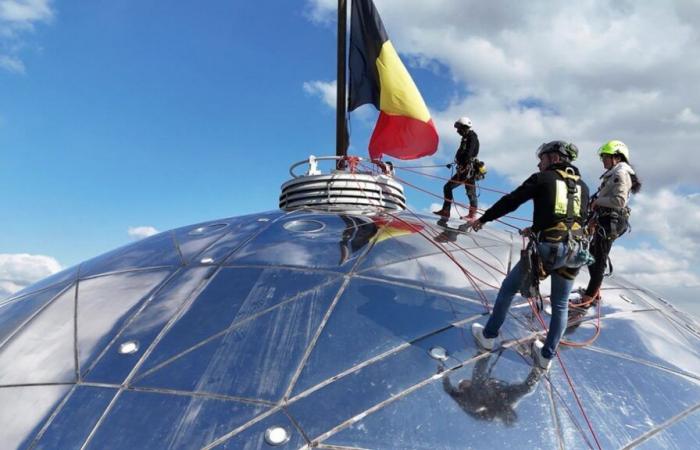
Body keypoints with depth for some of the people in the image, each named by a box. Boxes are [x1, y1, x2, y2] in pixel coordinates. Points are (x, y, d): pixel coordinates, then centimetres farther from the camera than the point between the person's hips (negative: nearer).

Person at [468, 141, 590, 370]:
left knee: (509, 288, 16)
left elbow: (510, 202, 2)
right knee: (560, 306, 19)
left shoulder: (543, 179, 3)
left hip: (545, 248, -4)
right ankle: (546, 355, 28)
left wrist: (483, 219, 14)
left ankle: (488, 335, 26)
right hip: (573, 252, 4)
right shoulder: (582, 186, 16)